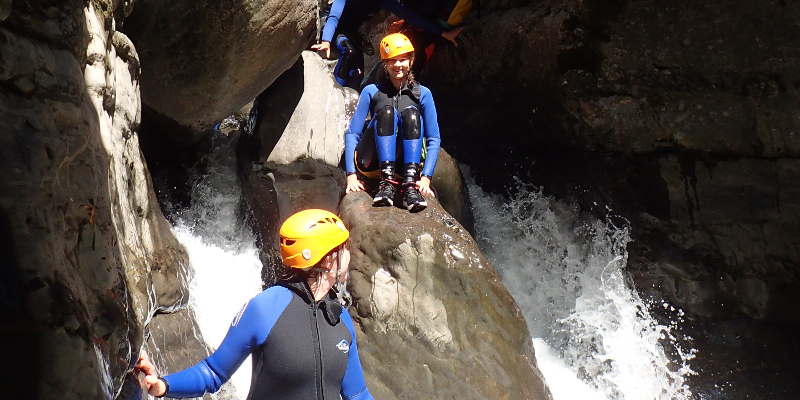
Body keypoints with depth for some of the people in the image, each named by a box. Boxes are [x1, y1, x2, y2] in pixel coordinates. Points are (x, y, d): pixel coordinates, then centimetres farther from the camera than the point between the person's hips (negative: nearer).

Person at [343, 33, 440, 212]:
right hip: (376, 160, 0)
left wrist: (426, 177, -13)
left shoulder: (422, 93, 8)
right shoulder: (371, 91, 8)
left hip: (410, 160, 0)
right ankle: (386, 183, -40)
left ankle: (410, 185, -39)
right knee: (386, 111, -24)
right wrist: (351, 175, -11)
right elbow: (352, 134, 2)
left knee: (411, 112, -25)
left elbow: (434, 139, 2)